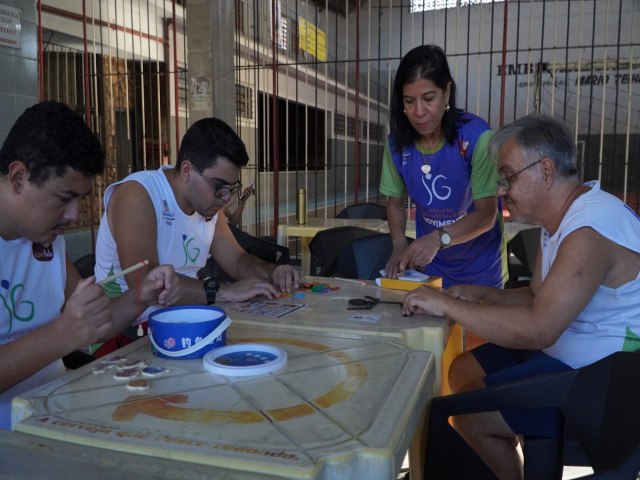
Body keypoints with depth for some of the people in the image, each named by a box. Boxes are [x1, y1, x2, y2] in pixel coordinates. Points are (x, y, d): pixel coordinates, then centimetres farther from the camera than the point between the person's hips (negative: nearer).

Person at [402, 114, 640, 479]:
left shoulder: (591, 229, -26)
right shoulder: (558, 219, 7)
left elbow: (537, 328, -34)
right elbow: (538, 297, 15)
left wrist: (447, 304, -25)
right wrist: (481, 295, -2)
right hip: (563, 350, 10)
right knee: (463, 370, 12)